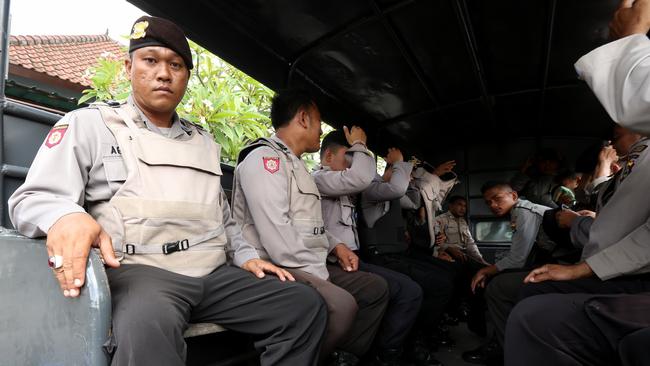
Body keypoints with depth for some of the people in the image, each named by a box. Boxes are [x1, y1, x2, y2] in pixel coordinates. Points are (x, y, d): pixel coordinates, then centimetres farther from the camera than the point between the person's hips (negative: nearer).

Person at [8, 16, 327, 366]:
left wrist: (246, 255, 13)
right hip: (138, 270, -5)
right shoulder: (89, 123, 5)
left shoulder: (204, 141, 21)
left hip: (215, 275, 6)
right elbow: (32, 198, -2)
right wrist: (65, 216, -25)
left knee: (306, 305, -4)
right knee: (148, 327, -41)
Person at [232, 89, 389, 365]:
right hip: (278, 269, -10)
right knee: (342, 305, -31)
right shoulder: (265, 157, -12)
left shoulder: (296, 164, 20)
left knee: (375, 288, 11)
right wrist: (319, 276, -18)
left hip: (311, 266, 10)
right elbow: (276, 233, -23)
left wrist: (335, 245, 9)